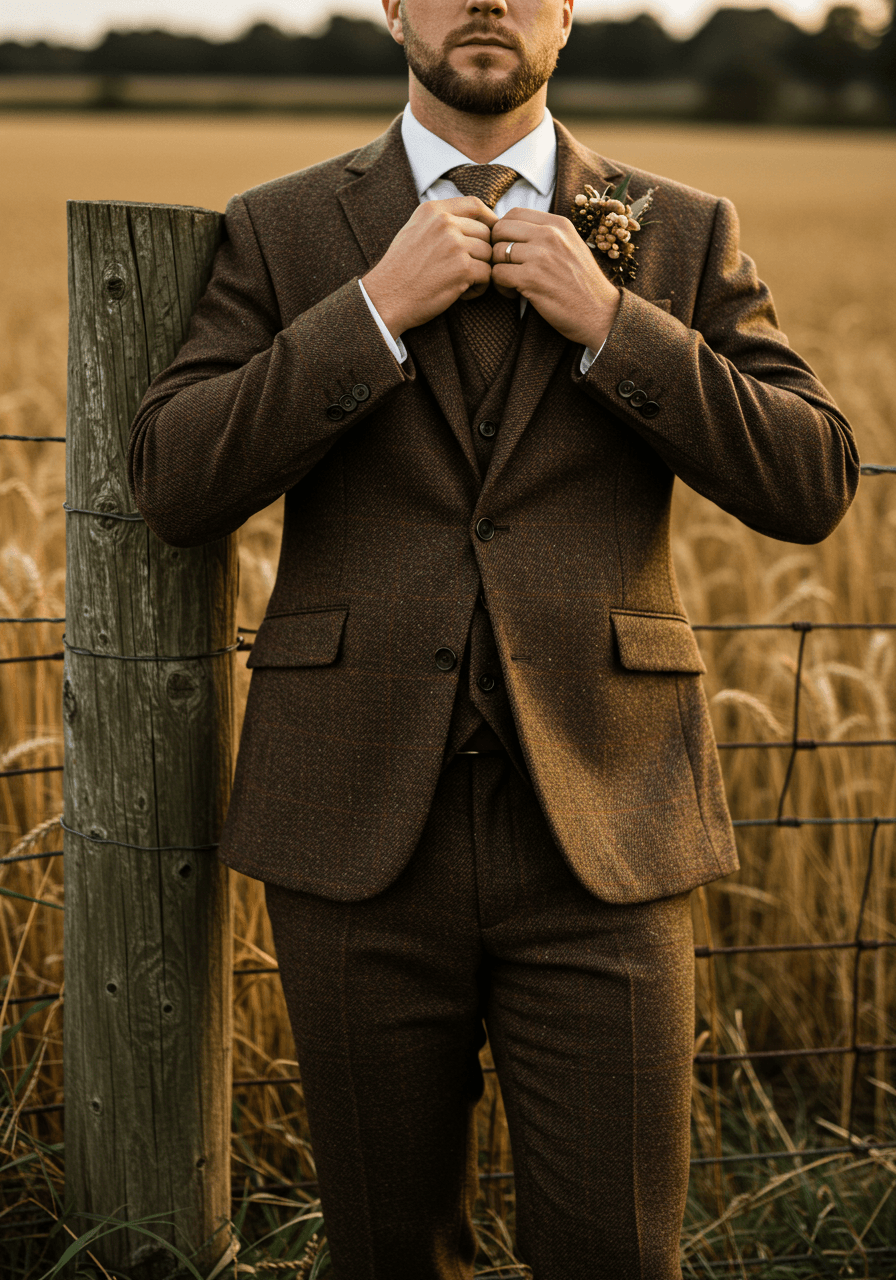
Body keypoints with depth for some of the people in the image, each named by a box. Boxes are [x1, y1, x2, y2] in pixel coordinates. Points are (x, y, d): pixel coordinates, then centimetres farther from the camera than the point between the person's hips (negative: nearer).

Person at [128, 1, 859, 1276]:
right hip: (363, 823, 0)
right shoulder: (282, 232, 6)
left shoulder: (681, 235, 7)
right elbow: (174, 487, -6)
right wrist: (377, 308, -13)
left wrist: (609, 322, -11)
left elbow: (812, 486, -2)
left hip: (596, 824, 0)